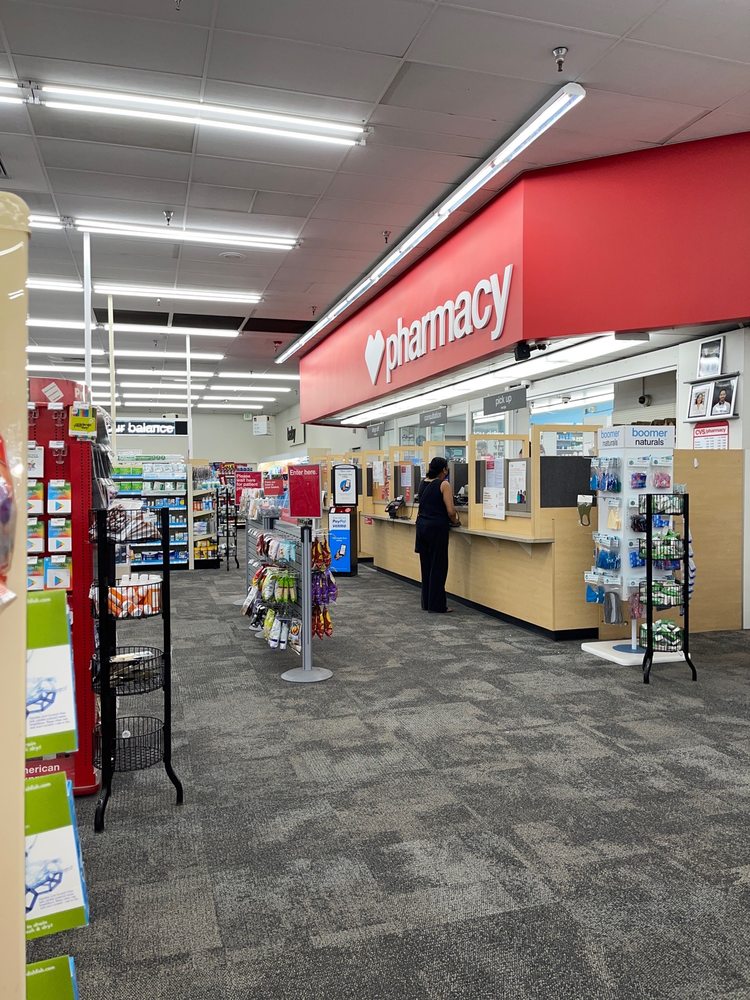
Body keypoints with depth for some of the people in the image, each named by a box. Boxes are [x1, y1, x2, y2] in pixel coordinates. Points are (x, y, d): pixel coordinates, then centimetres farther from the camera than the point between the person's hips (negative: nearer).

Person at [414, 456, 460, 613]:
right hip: (437, 527, -7)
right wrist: (455, 521, 6)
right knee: (438, 566, 1)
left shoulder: (423, 482, 10)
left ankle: (426, 603, 20)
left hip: (421, 524, 7)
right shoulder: (444, 485, -10)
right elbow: (450, 511, -14)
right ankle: (437, 605, 5)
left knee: (426, 565, 14)